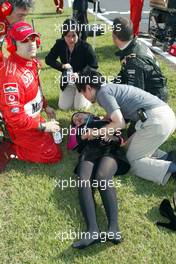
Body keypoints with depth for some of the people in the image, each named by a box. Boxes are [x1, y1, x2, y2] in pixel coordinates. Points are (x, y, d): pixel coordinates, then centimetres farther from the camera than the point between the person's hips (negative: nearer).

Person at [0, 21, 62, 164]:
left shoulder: (31, 61, -3)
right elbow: (14, 117, -31)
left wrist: (46, 106, 13)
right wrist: (42, 126, -22)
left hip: (34, 117, 9)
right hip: (21, 127, -9)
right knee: (54, 155, -1)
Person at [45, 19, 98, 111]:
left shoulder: (85, 47, -23)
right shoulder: (60, 44, -13)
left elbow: (94, 67, -20)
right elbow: (48, 59, -6)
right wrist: (62, 66, -25)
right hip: (68, 81, 4)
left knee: (80, 106, -12)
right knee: (63, 106, -1)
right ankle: (74, 94, 27)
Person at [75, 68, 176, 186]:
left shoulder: (103, 92, -3)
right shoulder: (111, 87, 25)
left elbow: (120, 123, -11)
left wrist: (95, 132, 2)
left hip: (155, 119, -9)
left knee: (134, 161, 5)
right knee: (131, 146, 22)